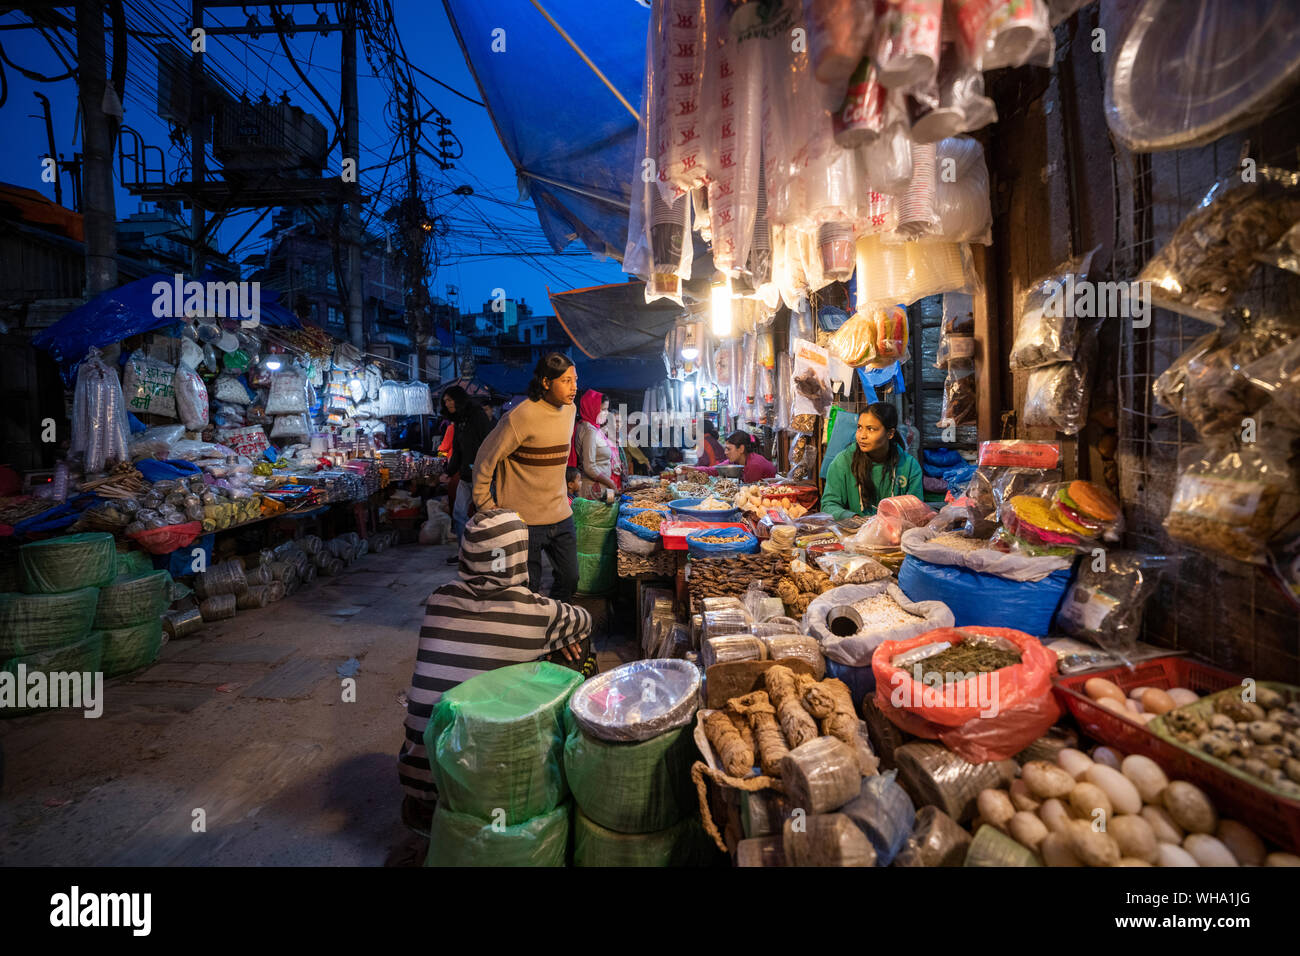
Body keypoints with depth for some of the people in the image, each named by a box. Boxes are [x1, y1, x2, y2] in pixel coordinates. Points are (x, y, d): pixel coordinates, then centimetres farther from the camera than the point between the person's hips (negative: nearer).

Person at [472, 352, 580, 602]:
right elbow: (485, 461, -12)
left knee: (569, 581, 14)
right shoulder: (522, 415, -18)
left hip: (560, 516, 7)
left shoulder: (569, 410, 6)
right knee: (528, 589, 3)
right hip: (524, 520, -7)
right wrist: (487, 510, -8)